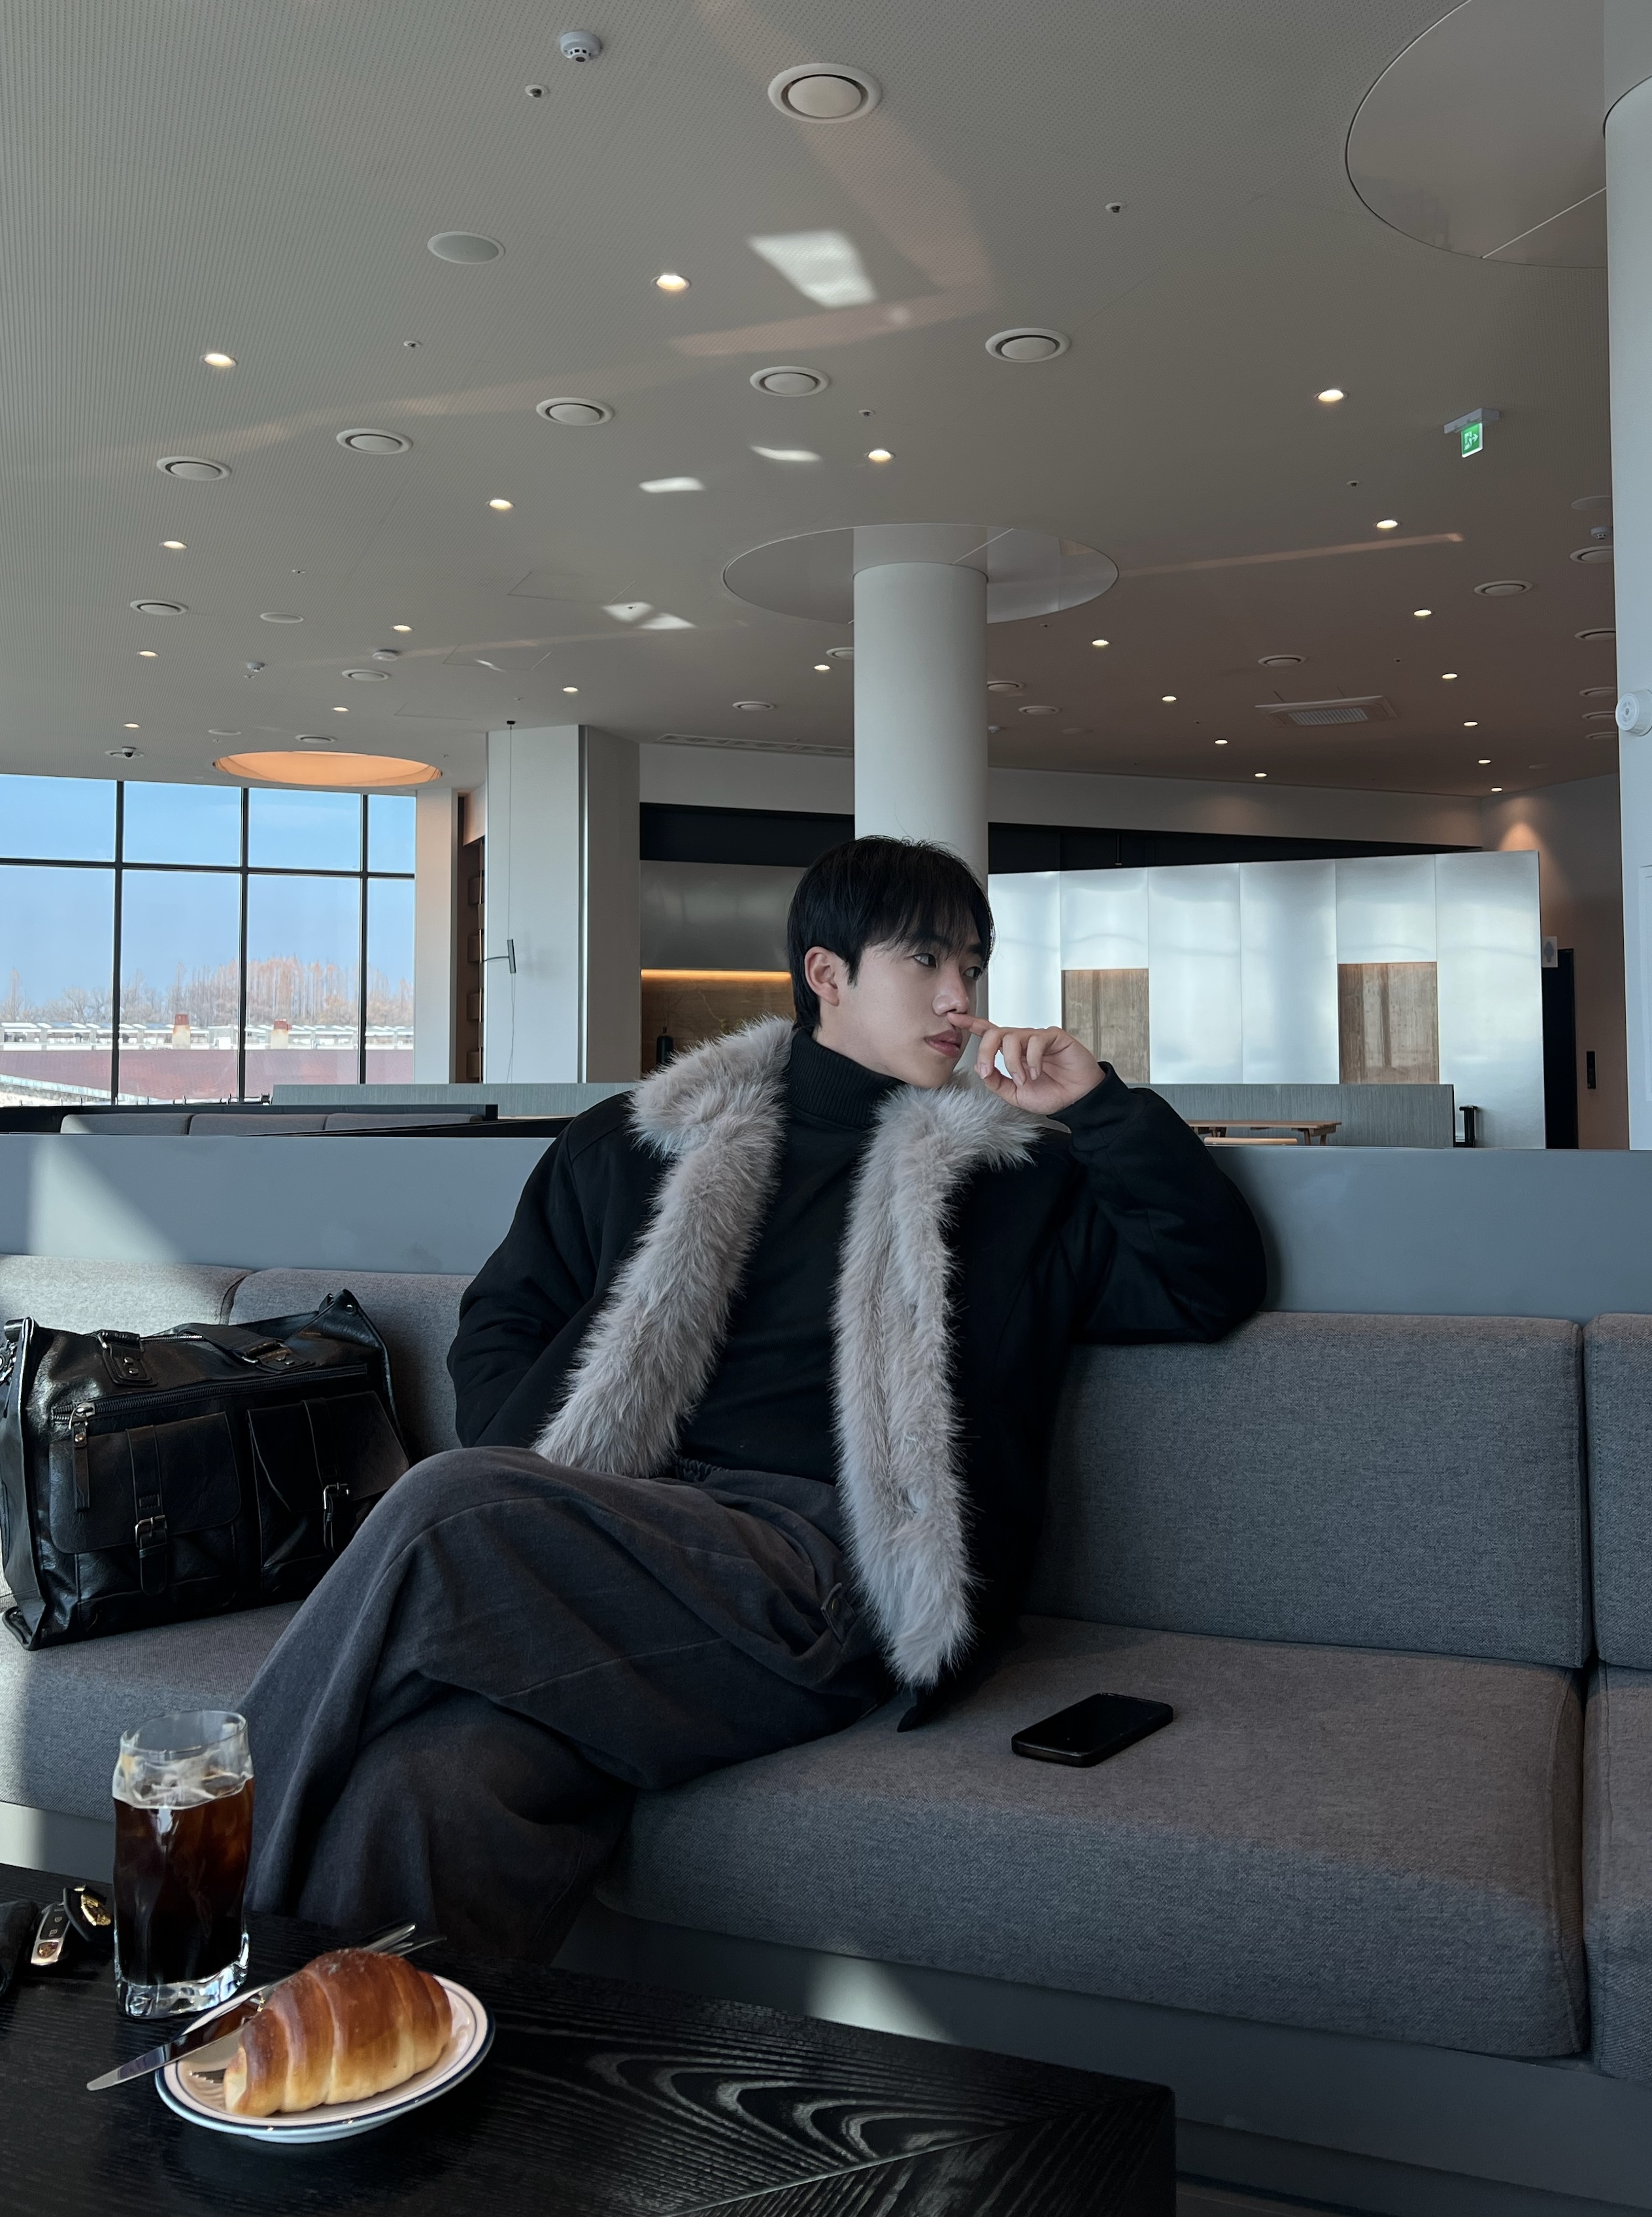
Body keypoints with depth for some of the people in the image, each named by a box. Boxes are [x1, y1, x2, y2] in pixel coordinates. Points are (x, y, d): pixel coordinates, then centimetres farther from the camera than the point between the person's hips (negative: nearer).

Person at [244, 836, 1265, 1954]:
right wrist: (528, 1505, 5)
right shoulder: (641, 1138, 24)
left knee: (444, 1508, -28)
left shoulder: (1023, 1172, 21)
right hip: (606, 1548, 2)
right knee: (429, 1786, -34)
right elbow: (501, 1320, 25)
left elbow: (1215, 1283, 17)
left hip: (816, 1565, -2)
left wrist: (1101, 1105, 8)